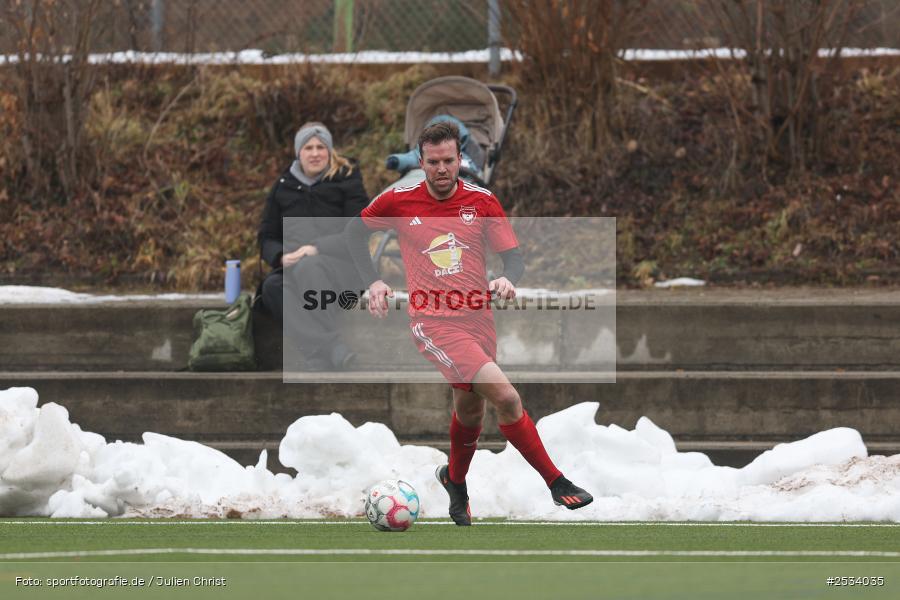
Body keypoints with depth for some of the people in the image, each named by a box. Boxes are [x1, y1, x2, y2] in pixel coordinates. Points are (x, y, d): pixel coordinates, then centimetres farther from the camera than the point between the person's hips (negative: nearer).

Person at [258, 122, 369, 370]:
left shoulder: (346, 181, 9)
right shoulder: (282, 189, 20)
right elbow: (266, 238, 18)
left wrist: (318, 249, -16)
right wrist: (282, 257, -6)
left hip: (341, 265, -3)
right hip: (293, 266, 3)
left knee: (308, 267, -38)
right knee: (272, 287, -33)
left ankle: (319, 352, -48)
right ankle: (331, 349, -49)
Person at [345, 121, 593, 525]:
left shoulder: (482, 201, 1)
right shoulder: (399, 202, -3)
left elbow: (512, 254, 1)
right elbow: (354, 233, 13)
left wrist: (507, 279, -21)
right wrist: (372, 282, 2)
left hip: (477, 318, 4)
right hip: (432, 322, -4)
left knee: (471, 409, 18)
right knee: (506, 397, -20)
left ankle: (455, 480, 48)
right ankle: (556, 482, -11)